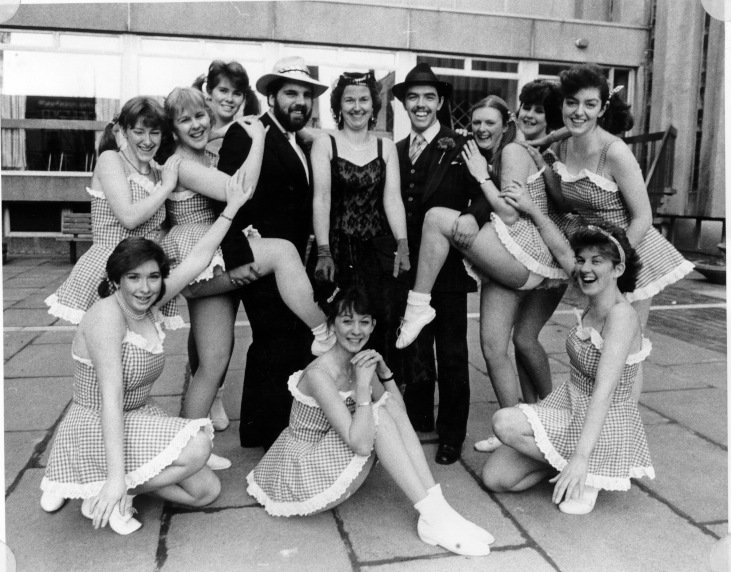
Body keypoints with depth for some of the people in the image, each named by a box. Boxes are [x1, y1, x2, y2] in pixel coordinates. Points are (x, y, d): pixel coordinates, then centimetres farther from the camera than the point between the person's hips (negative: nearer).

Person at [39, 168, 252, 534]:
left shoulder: (149, 305, -1)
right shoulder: (107, 315, -23)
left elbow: (198, 258, 6)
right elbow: (110, 396, -30)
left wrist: (231, 208, 9)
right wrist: (116, 477, -35)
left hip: (140, 419, 8)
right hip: (95, 430, -8)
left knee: (207, 491, 1)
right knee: (197, 446, -28)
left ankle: (89, 484, 11)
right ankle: (103, 495, -7)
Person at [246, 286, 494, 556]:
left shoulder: (361, 362, 0)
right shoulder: (320, 374, -25)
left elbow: (399, 417, 0)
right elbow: (362, 445, -31)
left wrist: (383, 370, -10)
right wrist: (363, 383, -31)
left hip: (329, 459, 8)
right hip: (303, 472, -8)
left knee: (392, 406, -13)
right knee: (378, 416, -25)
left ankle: (437, 507, -16)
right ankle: (431, 517, -19)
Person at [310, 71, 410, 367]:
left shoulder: (386, 147, 11)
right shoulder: (324, 143, 3)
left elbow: (393, 198, 1)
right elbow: (321, 198, -6)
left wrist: (402, 244, -13)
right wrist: (323, 253, -15)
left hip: (378, 251, 2)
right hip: (337, 248, -2)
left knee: (381, 329, -4)